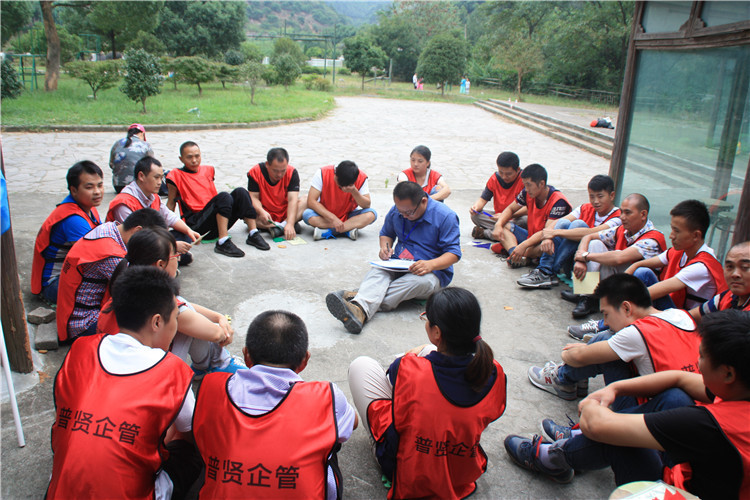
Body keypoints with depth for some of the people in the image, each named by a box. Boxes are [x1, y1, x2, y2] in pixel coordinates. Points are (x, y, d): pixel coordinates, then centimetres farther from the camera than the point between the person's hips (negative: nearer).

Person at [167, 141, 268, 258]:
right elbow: (171, 203, 3)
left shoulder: (207, 170, 19)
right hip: (196, 225, -6)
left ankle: (253, 235, -19)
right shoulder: (177, 175, 2)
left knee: (240, 192, -14)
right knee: (224, 196, -29)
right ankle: (223, 243, -38)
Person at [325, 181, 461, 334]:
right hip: (398, 265, 3)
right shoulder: (395, 212, 3)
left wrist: (431, 265, -30)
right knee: (378, 272, -30)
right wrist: (385, 247, -3)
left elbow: (454, 253, -12)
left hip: (434, 271, -3)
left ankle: (368, 302, -42)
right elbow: (386, 233, 22)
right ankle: (358, 310, -59)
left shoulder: (446, 216, -12)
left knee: (420, 281, -39)